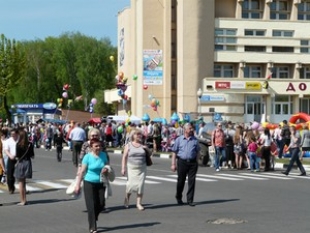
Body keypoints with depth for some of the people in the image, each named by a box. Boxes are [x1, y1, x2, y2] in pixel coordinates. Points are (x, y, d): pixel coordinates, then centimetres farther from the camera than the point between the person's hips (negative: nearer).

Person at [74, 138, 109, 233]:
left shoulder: (103, 155, 2)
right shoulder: (87, 157, -10)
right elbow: (82, 171, -8)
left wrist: (106, 169, -9)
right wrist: (78, 185, -9)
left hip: (100, 183, 4)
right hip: (89, 183, -4)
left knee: (101, 204, 4)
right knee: (91, 205, -6)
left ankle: (93, 219, 32)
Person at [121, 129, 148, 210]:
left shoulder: (143, 145, 8)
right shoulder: (128, 145, 2)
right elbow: (124, 157, 0)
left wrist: (147, 149, -5)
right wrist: (123, 168, -7)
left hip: (142, 168, 2)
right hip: (131, 168, -2)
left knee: (140, 185, -4)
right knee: (130, 184, -5)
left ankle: (139, 203, 3)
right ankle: (126, 200, 19)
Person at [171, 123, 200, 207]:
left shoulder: (195, 140, 7)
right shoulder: (179, 139, 2)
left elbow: (197, 152, 13)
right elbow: (174, 152, 2)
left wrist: (196, 162, 6)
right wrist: (173, 164, -3)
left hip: (192, 162, 1)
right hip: (182, 162, -1)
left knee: (192, 181, -3)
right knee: (181, 181, 8)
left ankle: (190, 200, 3)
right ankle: (178, 197, 29)